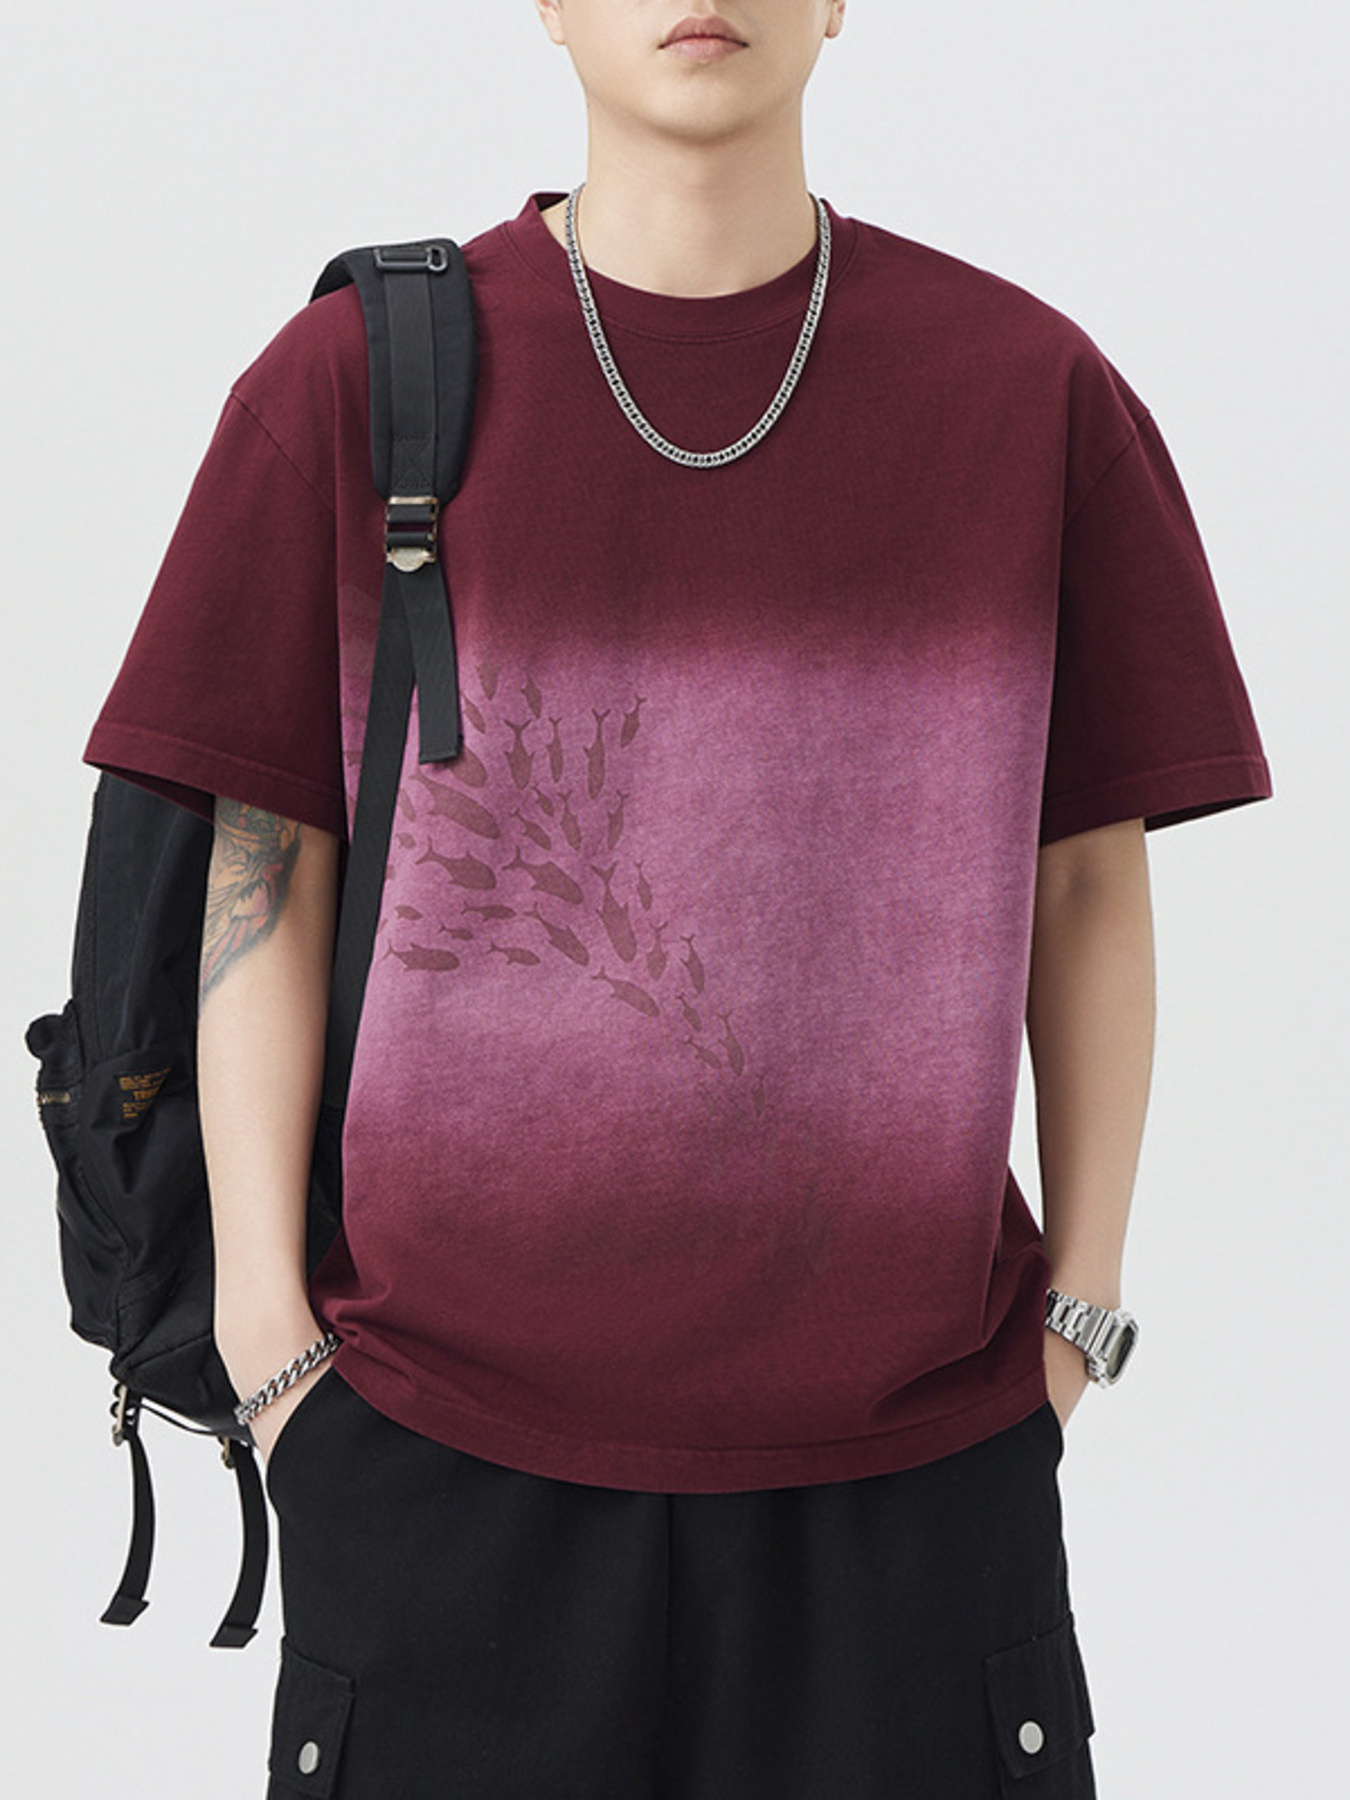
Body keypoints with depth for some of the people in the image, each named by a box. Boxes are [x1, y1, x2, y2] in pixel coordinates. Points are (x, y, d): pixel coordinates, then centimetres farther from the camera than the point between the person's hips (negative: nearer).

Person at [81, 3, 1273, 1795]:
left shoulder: (1034, 387, 1)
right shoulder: (354, 376, 0)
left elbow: (1089, 877, 7)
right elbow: (267, 875, 2)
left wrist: (1083, 1300, 5)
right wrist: (267, 1316, -1)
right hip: (437, 1435, 0)